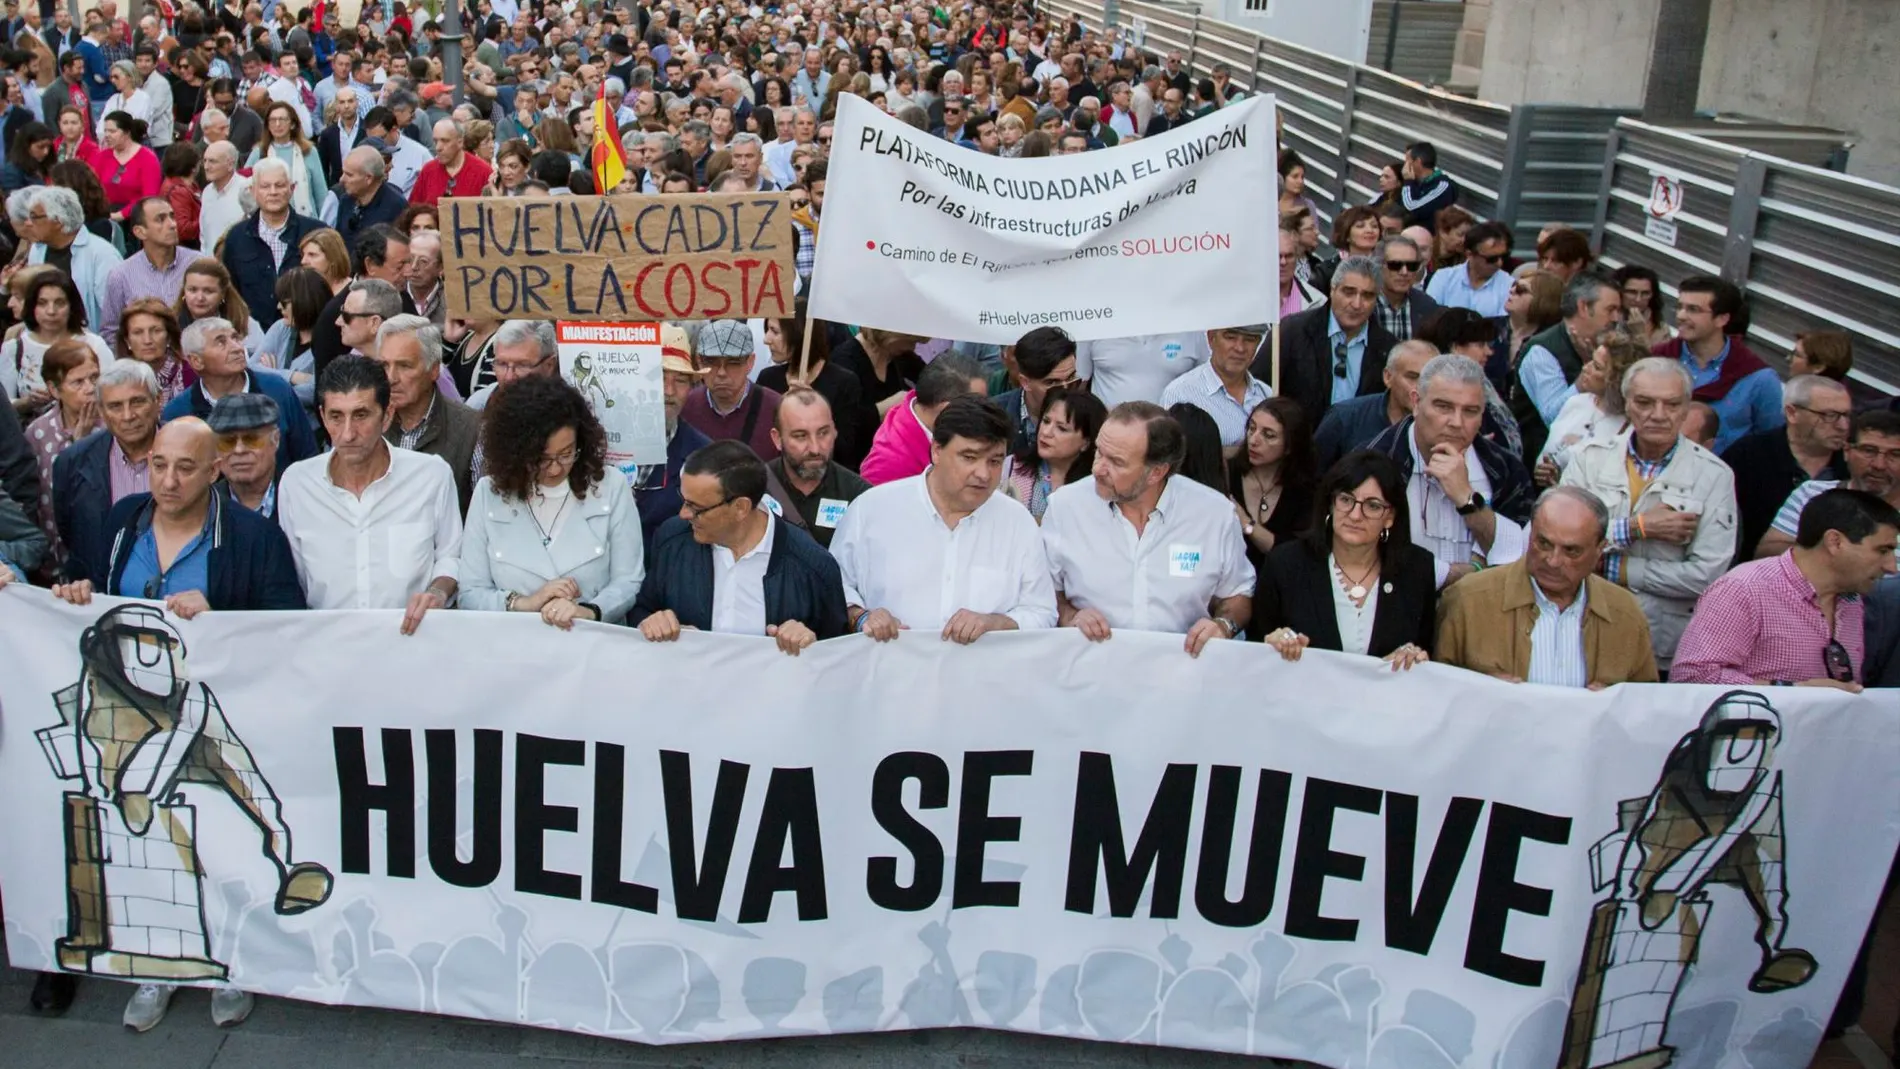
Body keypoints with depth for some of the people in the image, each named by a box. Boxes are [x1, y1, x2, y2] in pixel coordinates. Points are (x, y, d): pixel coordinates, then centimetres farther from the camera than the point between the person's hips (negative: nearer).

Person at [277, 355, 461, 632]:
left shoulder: (433, 474, 0)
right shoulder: (295, 482, 4)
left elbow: (451, 557, 10)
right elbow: (291, 582, 11)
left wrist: (438, 592, -9)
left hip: (411, 636, 0)